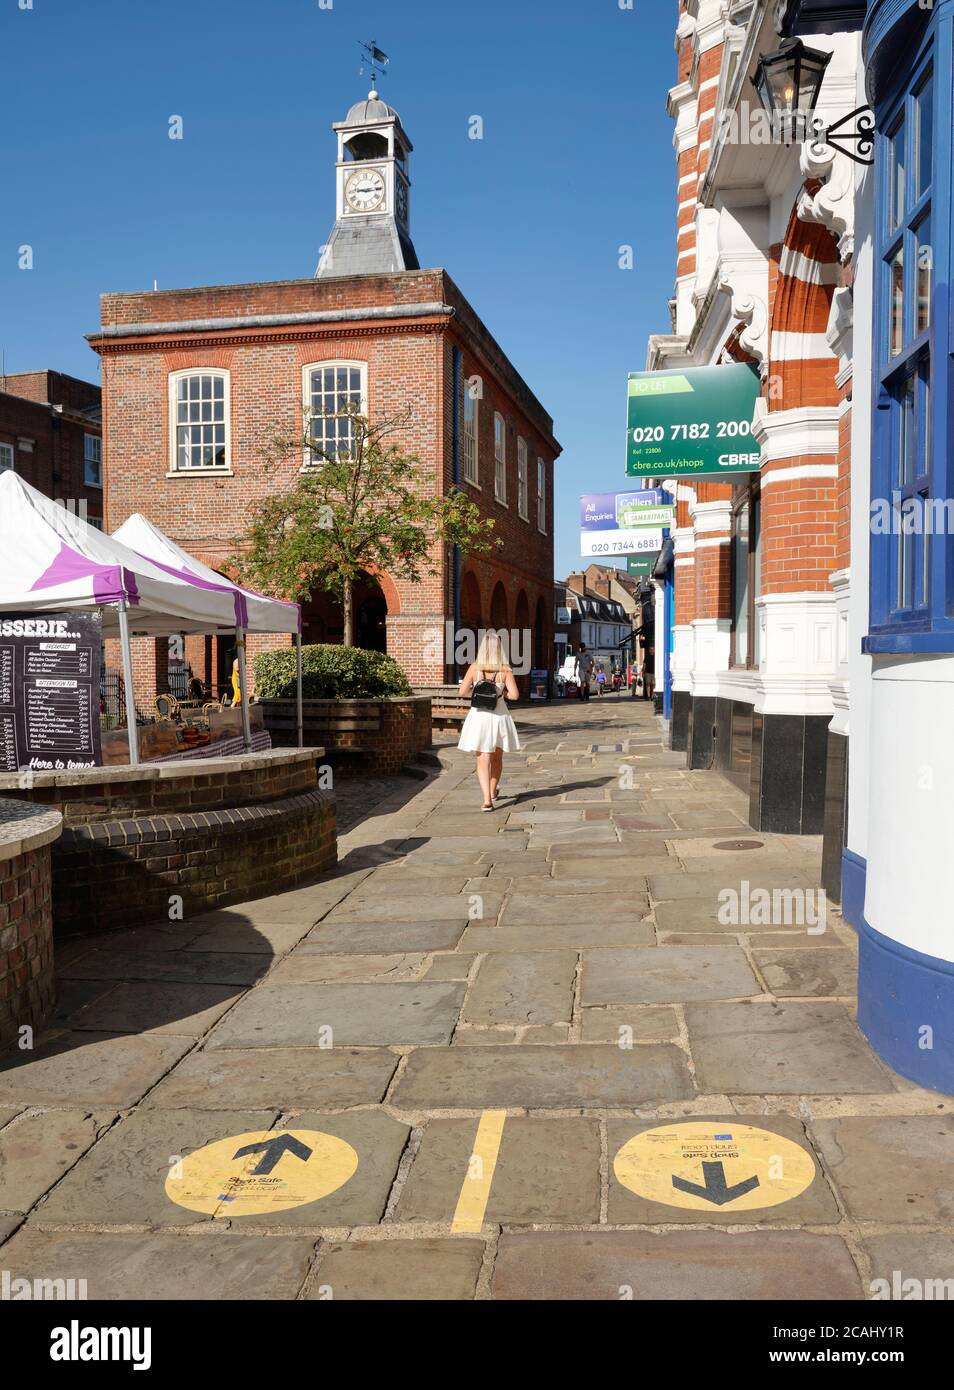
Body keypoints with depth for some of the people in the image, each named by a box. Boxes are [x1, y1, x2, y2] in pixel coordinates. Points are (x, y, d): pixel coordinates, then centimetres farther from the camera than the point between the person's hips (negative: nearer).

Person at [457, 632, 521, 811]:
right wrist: (504, 694, 7)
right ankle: (493, 792, 41)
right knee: (497, 758, 21)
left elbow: (463, 691, -10)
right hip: (499, 716, 1)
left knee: (483, 760, 0)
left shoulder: (475, 668, -6)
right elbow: (515, 695, -14)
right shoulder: (505, 670, -8)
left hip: (479, 716, -1)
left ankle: (487, 800, -14)